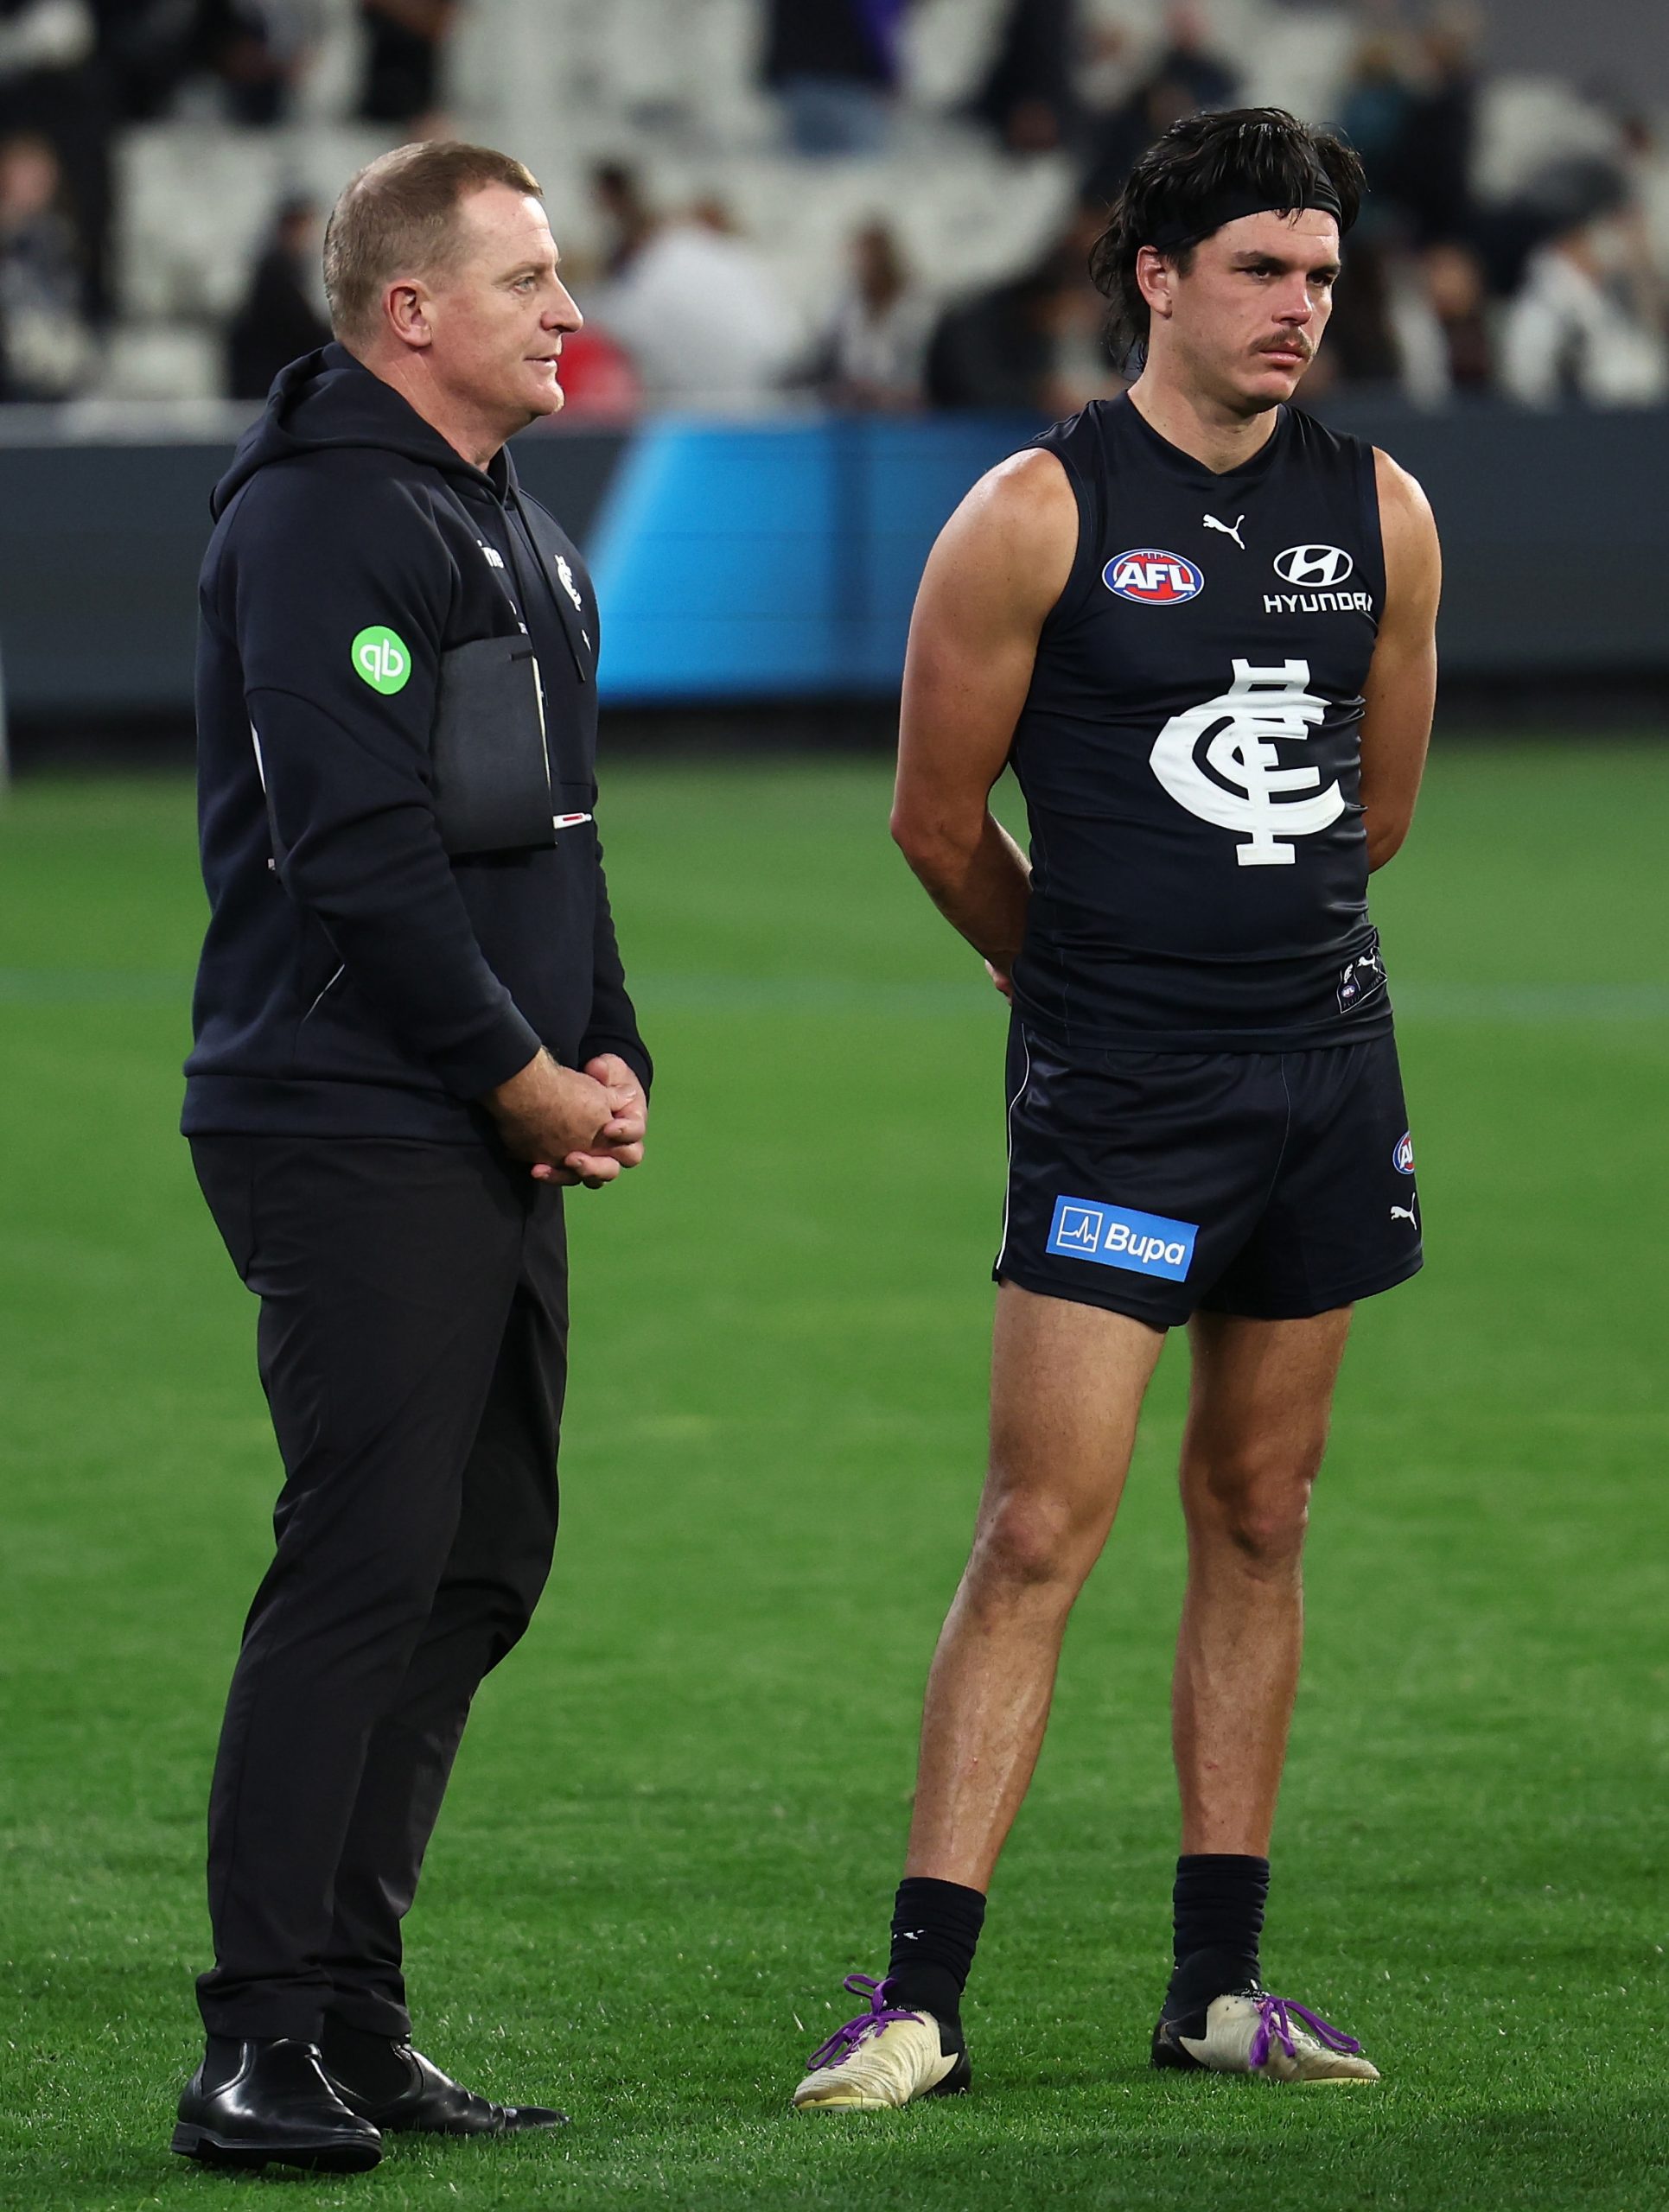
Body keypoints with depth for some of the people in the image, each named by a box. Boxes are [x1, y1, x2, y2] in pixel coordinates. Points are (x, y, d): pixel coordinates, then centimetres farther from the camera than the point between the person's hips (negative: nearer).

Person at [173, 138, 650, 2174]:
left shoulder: (520, 538, 19)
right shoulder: (322, 519, -12)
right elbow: (360, 852, -19)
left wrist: (609, 1054, 9)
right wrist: (527, 1081, -14)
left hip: (497, 1155, 10)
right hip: (356, 1142, -10)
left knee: (477, 1573, 10)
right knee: (365, 1568, -13)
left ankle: (352, 2019, 15)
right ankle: (265, 2050, -12)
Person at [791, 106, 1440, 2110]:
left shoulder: (1381, 514, 6)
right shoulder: (1038, 515, -9)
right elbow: (937, 819, -1)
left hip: (1327, 1062, 5)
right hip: (1116, 1092, -5)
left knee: (1258, 1522, 9)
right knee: (1041, 1529, -9)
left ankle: (1216, 1984, 15)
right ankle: (917, 2000, -8)